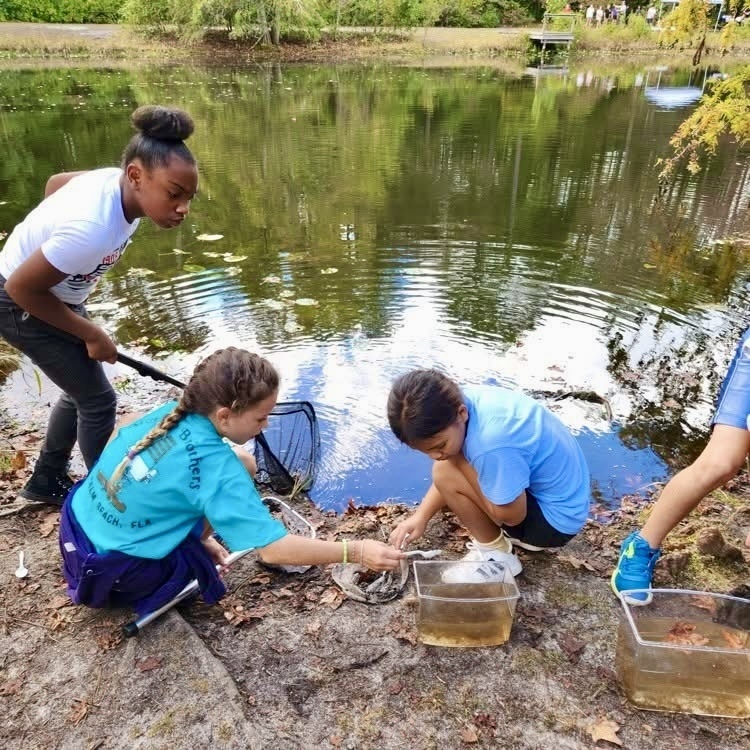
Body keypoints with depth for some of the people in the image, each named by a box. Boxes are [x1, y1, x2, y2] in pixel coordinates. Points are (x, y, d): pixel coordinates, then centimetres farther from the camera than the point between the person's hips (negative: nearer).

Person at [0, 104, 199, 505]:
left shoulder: (117, 181, -15)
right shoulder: (91, 228, -40)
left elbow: (56, 181, 5)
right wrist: (91, 334, -17)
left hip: (54, 294, 9)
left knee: (81, 391, 18)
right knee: (97, 400, -1)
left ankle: (46, 481, 38)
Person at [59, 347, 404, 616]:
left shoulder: (169, 414, -9)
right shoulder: (213, 464, -28)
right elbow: (274, 550, -28)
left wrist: (197, 535, 8)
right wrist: (357, 551, -23)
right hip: (117, 574, -6)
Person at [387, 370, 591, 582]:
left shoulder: (491, 444, -37)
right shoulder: (468, 399, -12)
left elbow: (511, 516, -21)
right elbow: (456, 472, 3)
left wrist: (458, 458, -24)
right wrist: (421, 515, -4)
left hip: (556, 518, -8)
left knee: (446, 473, -20)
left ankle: (495, 556, 1)